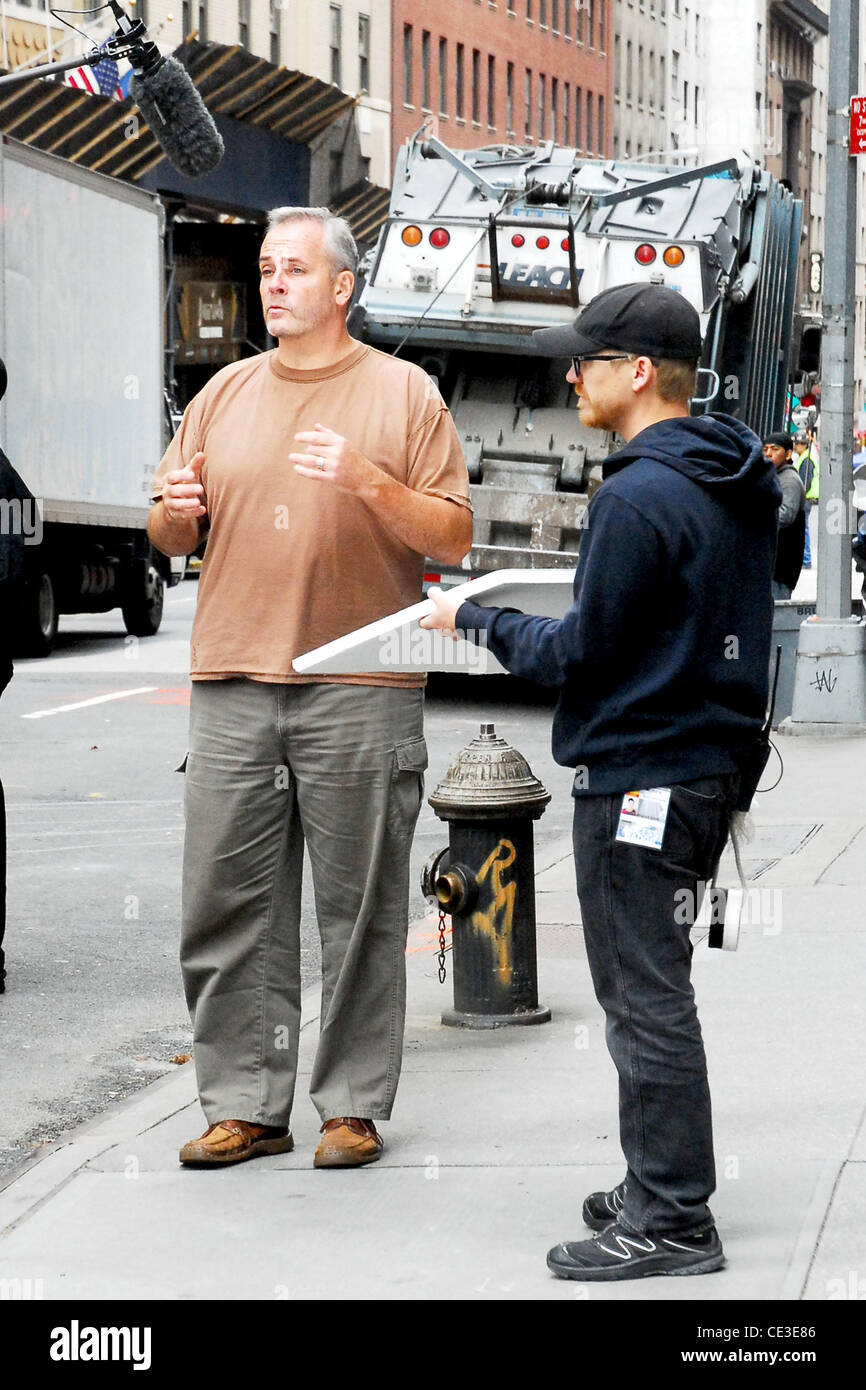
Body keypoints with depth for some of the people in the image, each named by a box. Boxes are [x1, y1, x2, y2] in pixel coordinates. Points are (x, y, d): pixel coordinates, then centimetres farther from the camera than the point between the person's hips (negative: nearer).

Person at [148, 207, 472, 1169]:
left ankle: (353, 1105, 10)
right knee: (227, 907, 3)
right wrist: (178, 511, -5)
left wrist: (369, 482, -16)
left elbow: (453, 538, -1)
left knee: (360, 911, 1)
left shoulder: (403, 394, 4)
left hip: (360, 690, -4)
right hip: (233, 687, 4)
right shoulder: (225, 394, 15)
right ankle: (243, 1105, 11)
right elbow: (171, 540, 18)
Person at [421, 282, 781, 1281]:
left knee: (645, 999, -4)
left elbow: (581, 653, -16)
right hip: (709, 767, 10)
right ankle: (663, 1189, 25)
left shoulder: (638, 497, -18)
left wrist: (475, 621, -2)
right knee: (650, 991, 18)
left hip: (638, 777, -10)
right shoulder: (739, 486, 12)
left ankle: (671, 1225, 0)